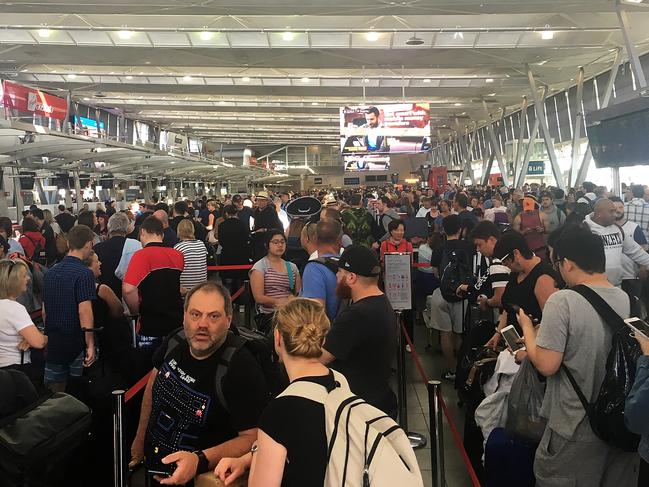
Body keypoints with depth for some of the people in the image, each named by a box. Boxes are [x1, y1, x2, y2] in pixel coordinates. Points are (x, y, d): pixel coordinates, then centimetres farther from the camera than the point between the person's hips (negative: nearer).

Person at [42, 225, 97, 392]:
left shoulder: (50, 272, 7)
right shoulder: (84, 274, -15)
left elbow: (44, 312, 13)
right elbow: (84, 312, -20)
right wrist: (90, 345, -16)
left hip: (53, 343, 6)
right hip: (76, 344, -6)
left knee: (54, 393, 13)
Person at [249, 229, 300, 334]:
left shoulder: (292, 267, 19)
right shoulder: (259, 266, 3)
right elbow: (259, 298, -5)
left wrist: (293, 298, -6)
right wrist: (279, 302, -12)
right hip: (268, 316, -5)